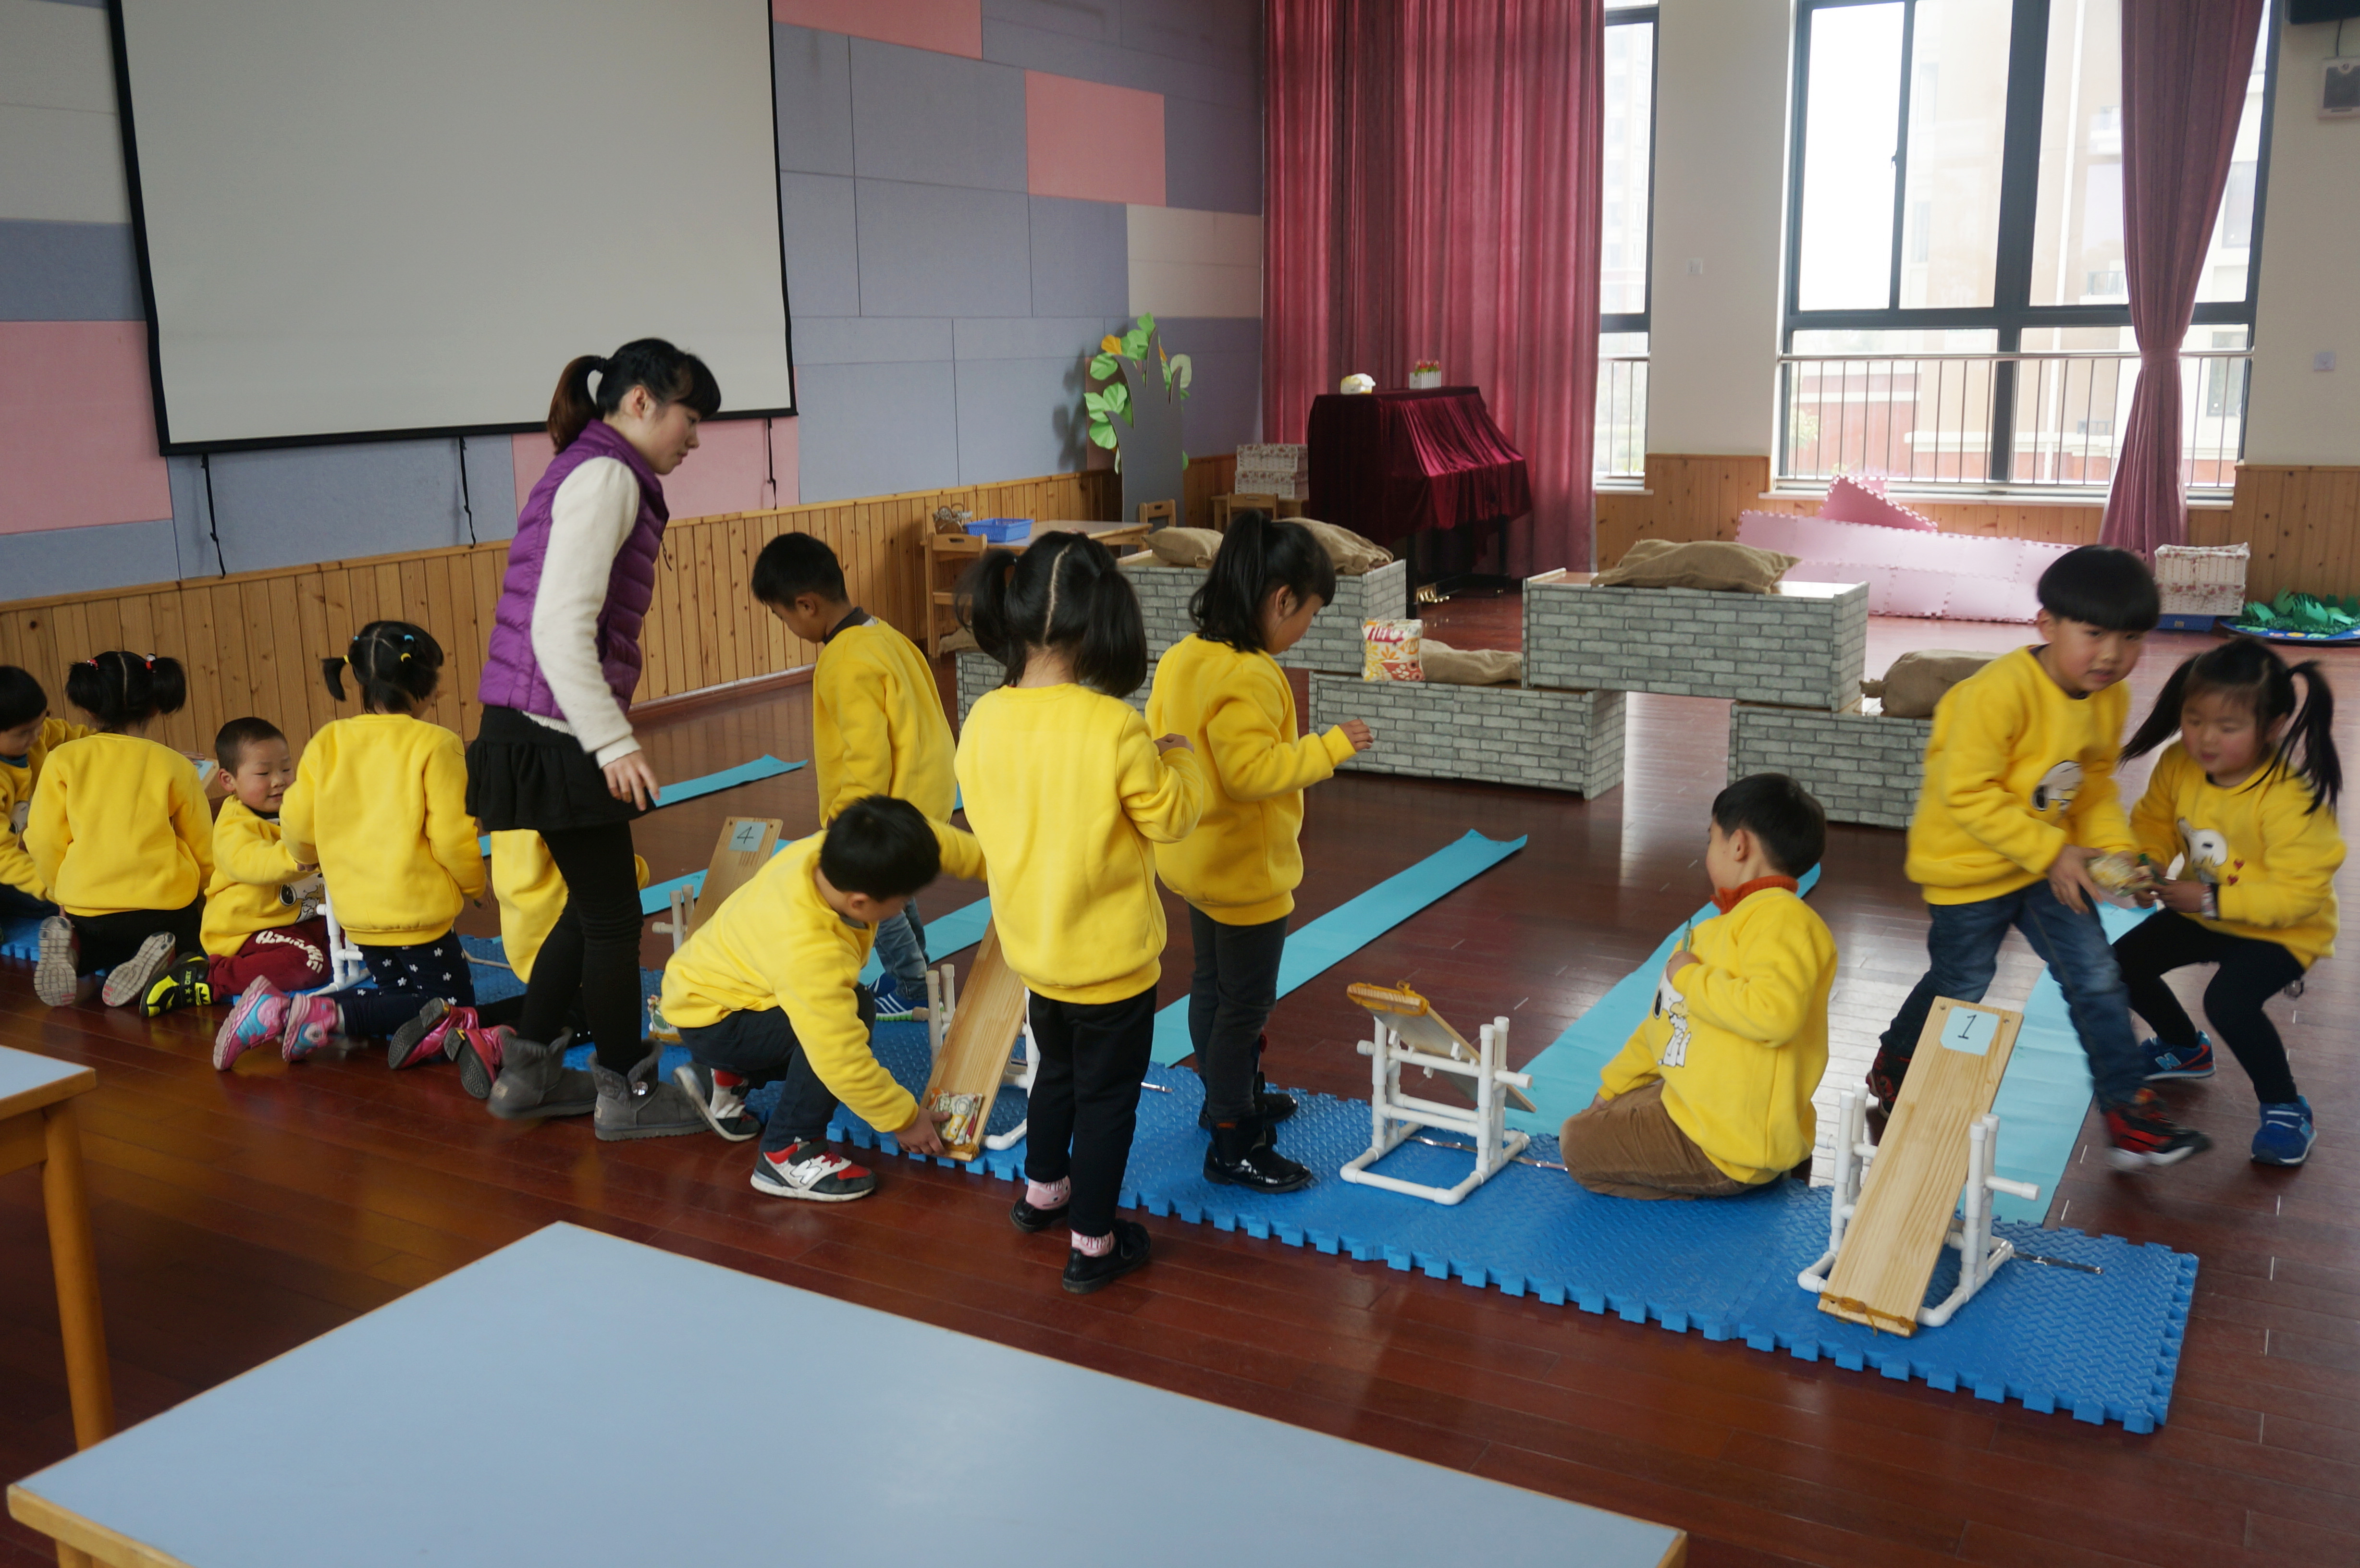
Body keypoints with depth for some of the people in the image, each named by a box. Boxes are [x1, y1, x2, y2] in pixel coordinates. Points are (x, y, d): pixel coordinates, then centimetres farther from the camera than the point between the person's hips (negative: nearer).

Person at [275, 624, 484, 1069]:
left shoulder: (327, 743, 2)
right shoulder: (435, 744, -14)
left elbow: (296, 829, 2)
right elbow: (453, 838, -16)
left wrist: (327, 862, 25)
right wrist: (473, 882, 5)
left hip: (356, 913, 6)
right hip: (418, 911, -6)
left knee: (403, 994, 22)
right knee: (452, 1002, 7)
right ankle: (333, 1014, -16)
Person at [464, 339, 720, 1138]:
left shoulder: (584, 473, 17)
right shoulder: (605, 475, -14)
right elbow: (560, 628, -23)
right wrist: (613, 741, -23)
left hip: (543, 735, 10)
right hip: (559, 737, -10)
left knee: (591, 906, 20)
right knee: (612, 918, 4)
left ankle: (527, 1073, 30)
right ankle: (626, 1093, 18)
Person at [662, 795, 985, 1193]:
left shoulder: (836, 848, -22)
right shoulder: (809, 956, -41)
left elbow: (932, 839, -3)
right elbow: (842, 1062, -35)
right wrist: (903, 1119, -20)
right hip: (706, 1022, -9)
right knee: (849, 1016, -27)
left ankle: (728, 1075, 19)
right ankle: (786, 1155, -13)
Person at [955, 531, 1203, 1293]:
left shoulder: (983, 720, -10)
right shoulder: (1114, 728, -26)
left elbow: (983, 818, 3)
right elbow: (1169, 817, -14)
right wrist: (1180, 757, 3)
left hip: (1032, 946, 6)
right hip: (1111, 956, -6)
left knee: (1057, 1067, 29)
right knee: (1106, 1093, 12)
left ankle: (1043, 1189, 47)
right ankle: (1093, 1244, 23)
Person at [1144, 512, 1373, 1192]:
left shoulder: (1179, 658, 2)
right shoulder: (1250, 677, -27)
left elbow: (1159, 744, 10)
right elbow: (1253, 770, -32)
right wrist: (1329, 747, -25)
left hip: (1195, 857, 10)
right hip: (1247, 872, -10)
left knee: (1212, 983, 23)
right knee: (1247, 1003, 1)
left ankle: (1229, 1097, 41)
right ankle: (1232, 1147, 10)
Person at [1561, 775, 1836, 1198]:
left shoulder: (1781, 918, -18)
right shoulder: (1731, 924, 15)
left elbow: (1775, 1012, -36)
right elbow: (1665, 1022, 21)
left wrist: (1691, 978, -22)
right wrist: (1611, 1087, 23)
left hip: (1729, 1144, -11)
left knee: (1580, 1144, -11)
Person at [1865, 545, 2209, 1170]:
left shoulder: (2110, 698, -4)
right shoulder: (1999, 693, -30)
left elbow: (2095, 781, 10)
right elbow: (1968, 794, -29)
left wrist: (2111, 848, -7)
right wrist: (2052, 852, -27)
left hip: (2053, 861, 6)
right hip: (1971, 865, -6)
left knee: (2096, 978, 4)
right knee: (1962, 985, 9)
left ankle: (2129, 1112, 15)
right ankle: (1892, 1068, 35)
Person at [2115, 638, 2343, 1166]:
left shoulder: (2290, 797, -32)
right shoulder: (2178, 766, -13)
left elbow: (2298, 892, -30)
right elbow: (2155, 825, 1)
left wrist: (2213, 901, -31)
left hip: (2282, 929, -7)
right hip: (2205, 912, 7)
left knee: (2229, 1000, -29)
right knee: (2124, 963, 1)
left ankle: (2286, 1110, -2)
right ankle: (2186, 1050, 32)